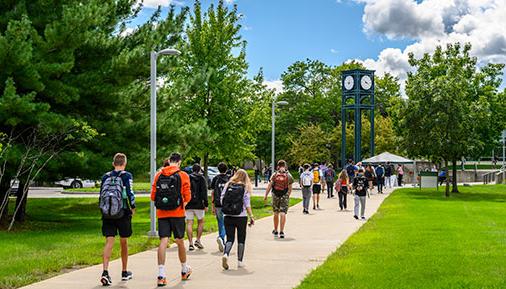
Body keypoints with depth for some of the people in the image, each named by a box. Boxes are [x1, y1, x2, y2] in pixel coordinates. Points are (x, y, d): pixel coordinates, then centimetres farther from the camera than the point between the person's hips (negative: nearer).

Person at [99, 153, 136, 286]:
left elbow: (101, 195, 9)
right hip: (123, 213, -2)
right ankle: (124, 272, 24)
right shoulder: (127, 176, -4)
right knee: (124, 242, 12)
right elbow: (130, 193, -11)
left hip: (107, 214, 2)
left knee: (109, 242, -1)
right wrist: (133, 208, 4)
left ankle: (105, 272, -19)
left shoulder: (106, 176, 8)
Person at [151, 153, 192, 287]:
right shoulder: (182, 175, -2)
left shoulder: (158, 175, 5)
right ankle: (184, 270, 29)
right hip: (177, 213, -2)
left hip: (161, 213, 2)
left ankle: (161, 275, -11)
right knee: (180, 241, 11)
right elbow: (187, 196, -2)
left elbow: (153, 196, 6)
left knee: (163, 241, -2)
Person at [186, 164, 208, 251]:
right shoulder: (201, 178, -2)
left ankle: (190, 243, -1)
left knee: (189, 223, 3)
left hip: (188, 205, 2)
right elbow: (204, 192, -7)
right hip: (198, 204, -2)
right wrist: (206, 204, -5)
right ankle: (198, 240, 6)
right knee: (200, 222, 14)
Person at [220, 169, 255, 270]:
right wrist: (251, 216, -3)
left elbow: (222, 200, 3)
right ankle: (240, 261, 16)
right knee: (241, 239, 12)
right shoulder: (245, 188, -5)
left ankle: (226, 254, -20)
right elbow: (247, 205, -8)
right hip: (241, 217, -2)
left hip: (228, 216, 2)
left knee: (230, 238, 7)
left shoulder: (228, 185, 2)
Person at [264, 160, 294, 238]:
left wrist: (266, 195, 1)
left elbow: (269, 186, -3)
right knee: (283, 214, -4)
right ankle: (281, 232, -9)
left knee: (276, 214, 13)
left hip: (275, 195, 1)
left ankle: (275, 231, 24)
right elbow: (290, 188, -1)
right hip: (285, 196, -1)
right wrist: (288, 196, 11)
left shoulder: (275, 175, -1)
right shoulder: (288, 175, -1)